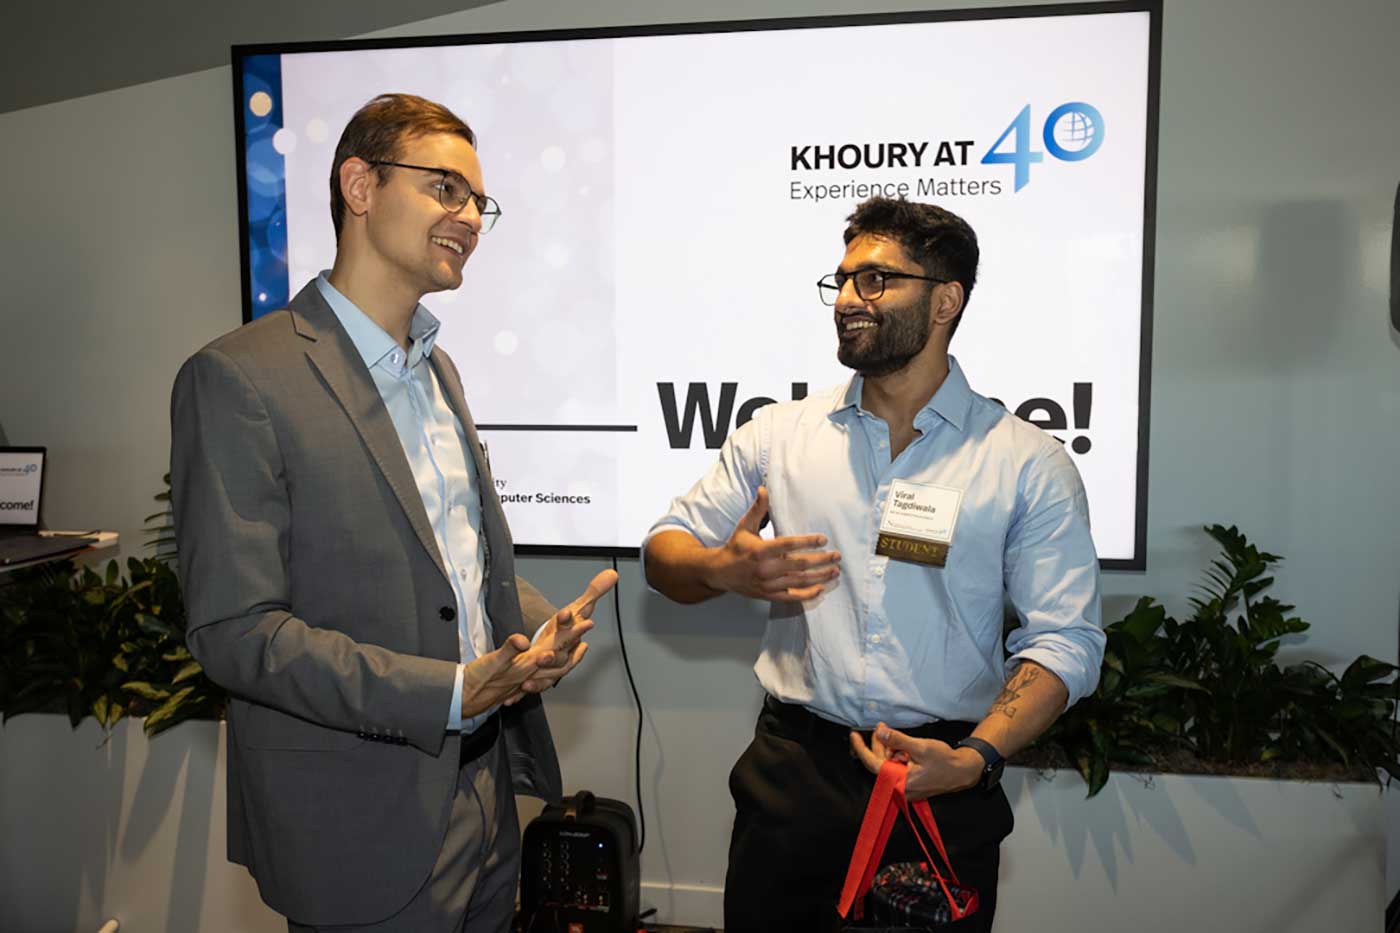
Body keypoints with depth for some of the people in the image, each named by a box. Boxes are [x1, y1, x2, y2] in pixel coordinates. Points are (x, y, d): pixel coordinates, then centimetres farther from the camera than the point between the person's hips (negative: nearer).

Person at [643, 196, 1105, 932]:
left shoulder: (1028, 463, -2)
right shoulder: (778, 434, 4)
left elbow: (1064, 638, -3)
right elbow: (664, 552, 7)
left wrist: (976, 756, -18)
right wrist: (722, 570, -16)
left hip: (941, 788, -1)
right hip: (791, 772, 2)